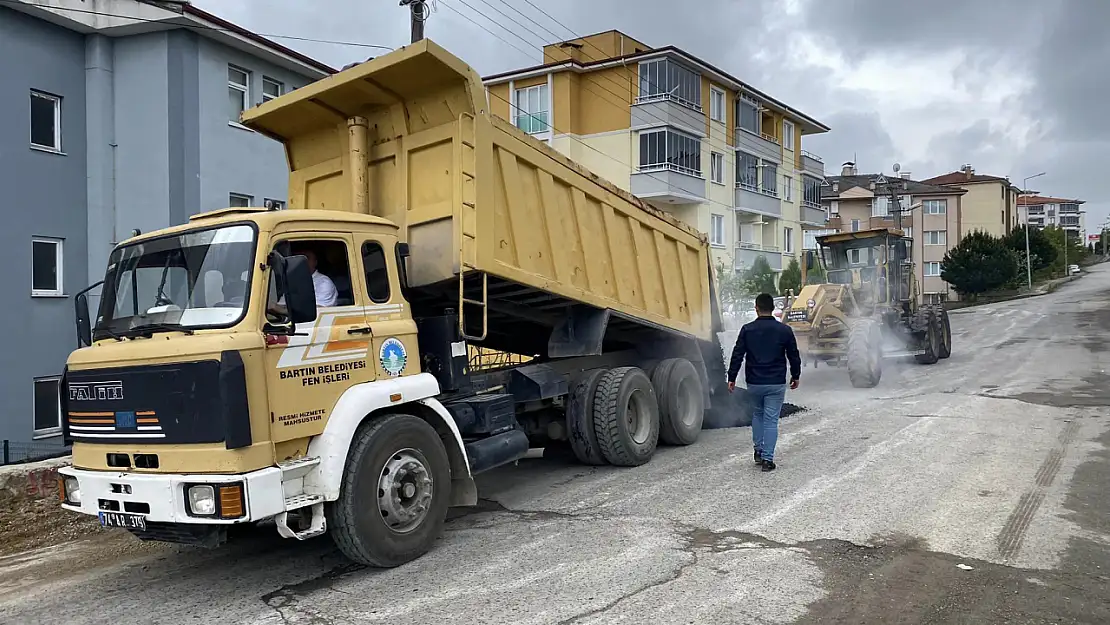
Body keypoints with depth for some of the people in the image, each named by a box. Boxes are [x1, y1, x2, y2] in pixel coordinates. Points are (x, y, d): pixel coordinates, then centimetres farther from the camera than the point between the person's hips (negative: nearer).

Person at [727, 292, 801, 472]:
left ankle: (758, 451, 23)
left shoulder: (747, 329, -3)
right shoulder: (784, 330, -2)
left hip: (754, 383, 1)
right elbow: (794, 356, 5)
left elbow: (737, 355, -2)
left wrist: (732, 378, 5)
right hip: (776, 383, -1)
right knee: (771, 420, 3)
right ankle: (767, 459, 1)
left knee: (757, 415, 22)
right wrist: (795, 376, 20)